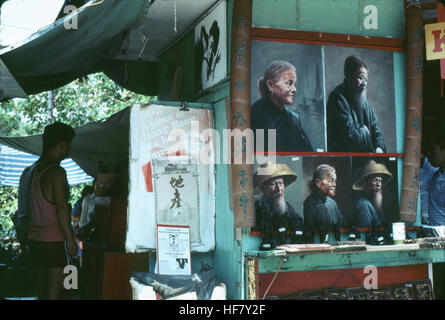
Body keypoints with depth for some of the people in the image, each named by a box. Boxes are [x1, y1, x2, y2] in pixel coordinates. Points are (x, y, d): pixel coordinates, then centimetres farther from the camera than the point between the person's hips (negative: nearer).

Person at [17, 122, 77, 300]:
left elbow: (29, 206, 13)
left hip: (34, 238, 8)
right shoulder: (56, 172, -14)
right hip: (54, 240, -8)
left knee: (41, 290, 15)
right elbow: (62, 208, -18)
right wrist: (70, 239, -14)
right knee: (54, 291, -1)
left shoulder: (31, 170, 9)